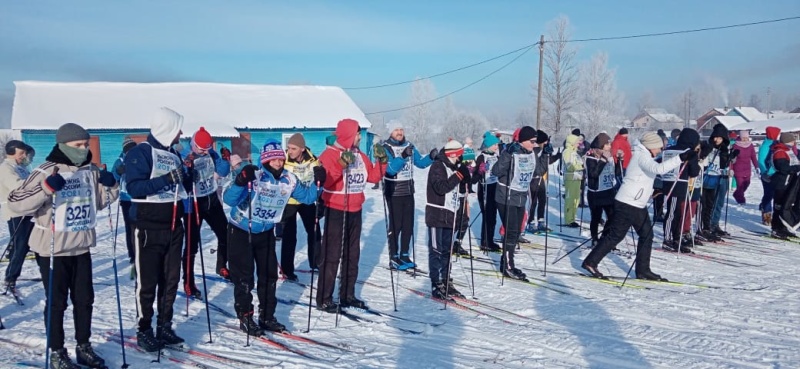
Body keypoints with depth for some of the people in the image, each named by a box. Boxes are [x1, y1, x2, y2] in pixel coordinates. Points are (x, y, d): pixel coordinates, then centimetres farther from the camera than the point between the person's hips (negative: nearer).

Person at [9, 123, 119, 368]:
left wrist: (110, 186, -4)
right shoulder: (47, 172, -14)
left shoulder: (90, 171, 4)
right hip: (53, 249, -6)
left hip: (82, 247, 6)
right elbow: (15, 203, -21)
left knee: (84, 298, 13)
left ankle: (84, 347, 28)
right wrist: (46, 188, -34)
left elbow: (101, 201, 17)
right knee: (57, 302, 5)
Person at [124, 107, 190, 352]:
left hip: (174, 226, 7)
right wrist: (167, 179, -27)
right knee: (148, 281, 2)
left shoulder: (174, 154, 12)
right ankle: (144, 330, 14)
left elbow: (183, 186, 18)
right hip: (149, 227, -7)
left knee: (171, 280, 10)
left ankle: (165, 327, 21)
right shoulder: (140, 152, -10)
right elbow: (134, 188, -21)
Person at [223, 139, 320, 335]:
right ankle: (245, 317, 12)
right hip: (241, 231, -5)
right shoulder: (254, 177, -26)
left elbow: (307, 197, 3)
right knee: (244, 276, -1)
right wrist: (241, 182, -49)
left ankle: (267, 316, 21)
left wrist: (316, 181, -15)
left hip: (266, 232, 5)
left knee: (269, 274, 9)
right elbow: (229, 200, -32)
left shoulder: (289, 179, -9)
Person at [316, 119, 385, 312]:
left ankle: (348, 295, 24)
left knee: (352, 255, 13)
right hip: (336, 211, -8)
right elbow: (324, 180, -24)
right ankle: (324, 299, 3)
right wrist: (341, 164, -31)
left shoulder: (360, 156, 11)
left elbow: (374, 176, 12)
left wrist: (382, 160, -1)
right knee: (331, 256, -4)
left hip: (355, 212, 8)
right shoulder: (330, 154, -12)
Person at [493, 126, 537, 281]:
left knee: (516, 232, 12)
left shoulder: (530, 153, 7)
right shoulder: (511, 152, -16)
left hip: (521, 198, 8)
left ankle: (506, 262, 25)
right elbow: (496, 171, -25)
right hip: (507, 198, -8)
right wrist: (508, 156, -35)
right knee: (511, 232, -6)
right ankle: (508, 267, 5)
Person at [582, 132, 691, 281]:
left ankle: (643, 270, 17)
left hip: (638, 205, 11)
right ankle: (590, 262, 0)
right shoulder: (641, 156, -15)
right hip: (627, 204, -11)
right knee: (615, 235, -6)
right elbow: (659, 168, -31)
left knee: (647, 235, 11)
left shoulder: (643, 156, 17)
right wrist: (681, 158, -33)